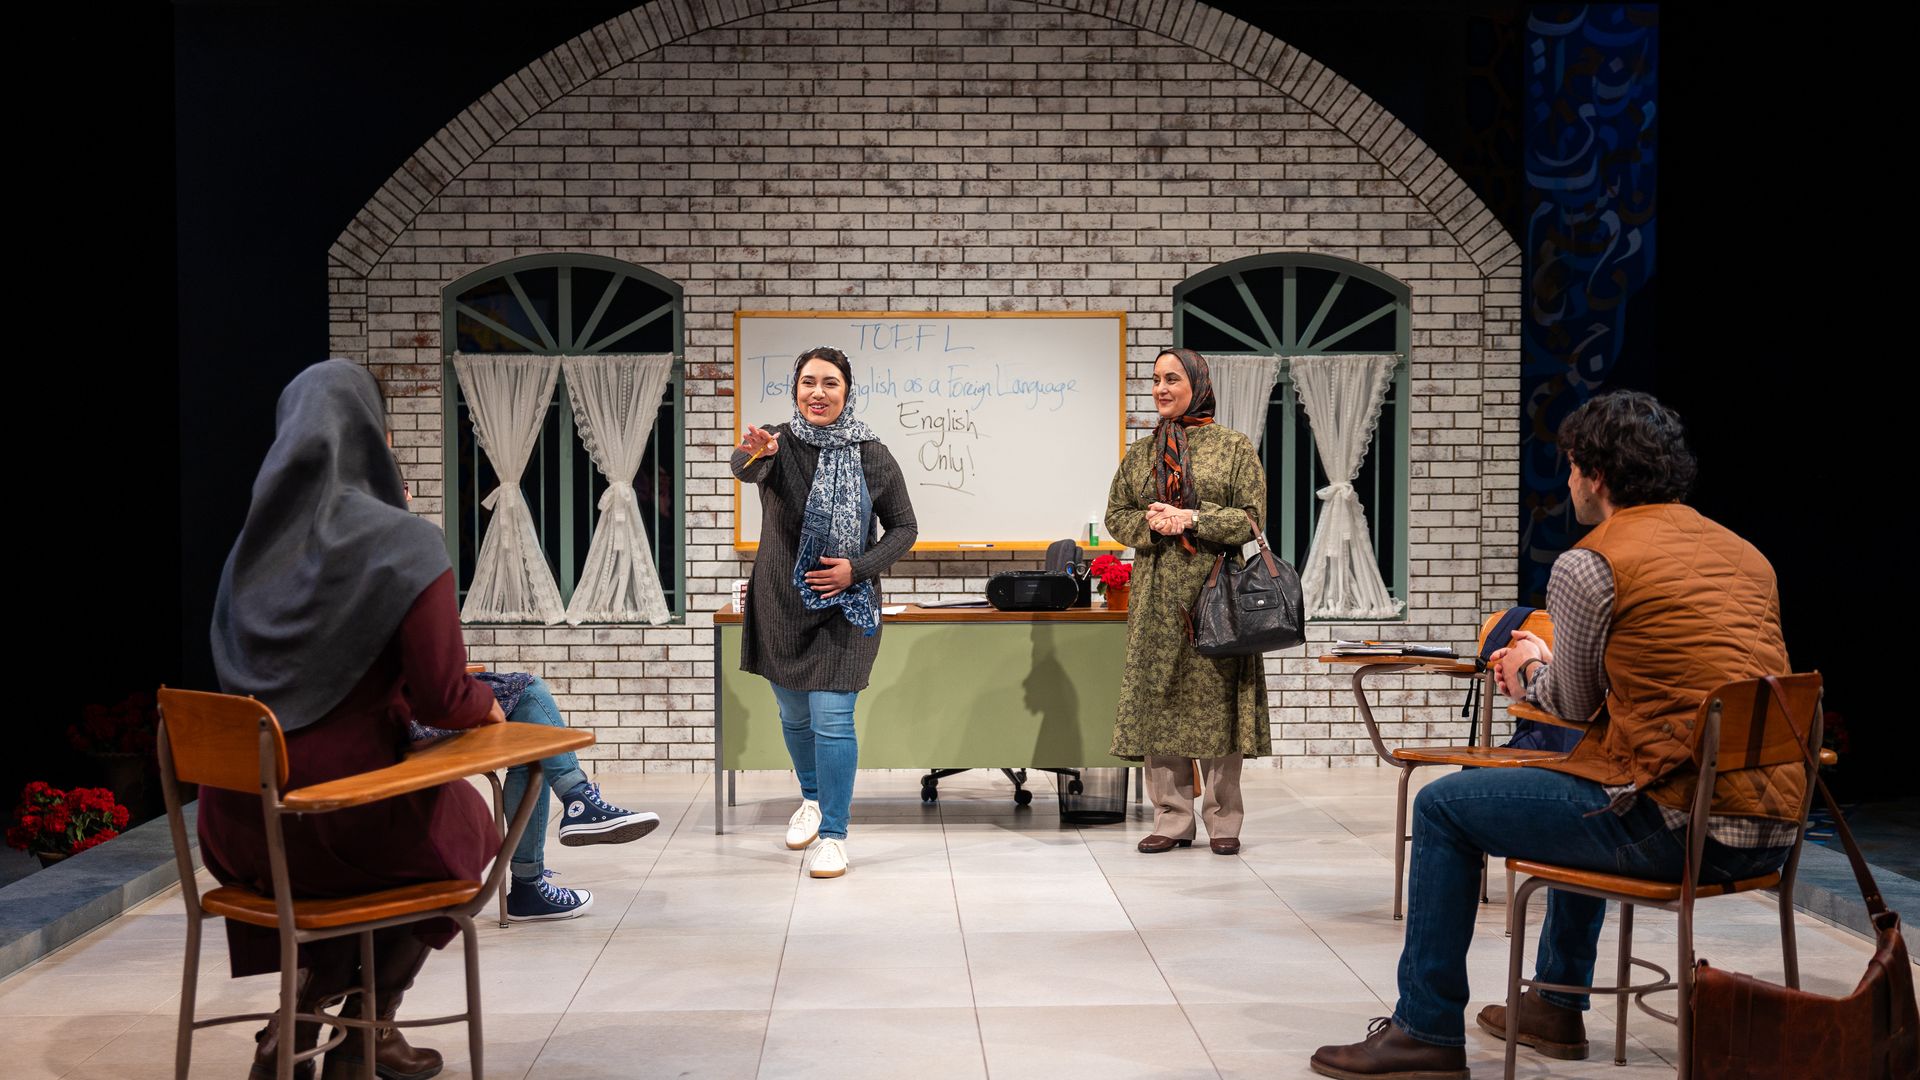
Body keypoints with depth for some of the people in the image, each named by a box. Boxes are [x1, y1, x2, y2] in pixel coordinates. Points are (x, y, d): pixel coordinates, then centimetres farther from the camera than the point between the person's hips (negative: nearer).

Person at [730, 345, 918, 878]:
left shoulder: (872, 455, -4)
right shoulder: (779, 443, -7)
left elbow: (904, 528, 3)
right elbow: (748, 469, -31)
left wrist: (858, 568, -13)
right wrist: (751, 454, -56)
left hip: (844, 607, -2)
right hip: (781, 605, 2)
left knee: (832, 719, -8)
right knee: (794, 716, 16)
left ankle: (833, 835, 6)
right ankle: (813, 798, 43)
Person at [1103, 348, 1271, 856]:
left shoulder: (1233, 447, 3)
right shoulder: (1140, 453, 14)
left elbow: (1252, 518, -3)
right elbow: (1116, 516, 13)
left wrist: (1194, 519, -15)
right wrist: (1150, 523, -8)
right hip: (1156, 594, 4)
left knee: (1217, 699, -2)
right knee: (1157, 698, 2)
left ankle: (1224, 822, 9)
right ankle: (1172, 820, 11)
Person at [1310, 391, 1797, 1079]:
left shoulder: (1587, 566, -7)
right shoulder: (1745, 555, 17)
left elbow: (1578, 706, 4)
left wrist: (1529, 670, 26)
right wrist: (1545, 674, 30)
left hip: (1680, 824, -9)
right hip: (1774, 827, 9)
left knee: (1444, 807, 6)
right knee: (1586, 794, 37)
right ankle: (1556, 1006, 44)